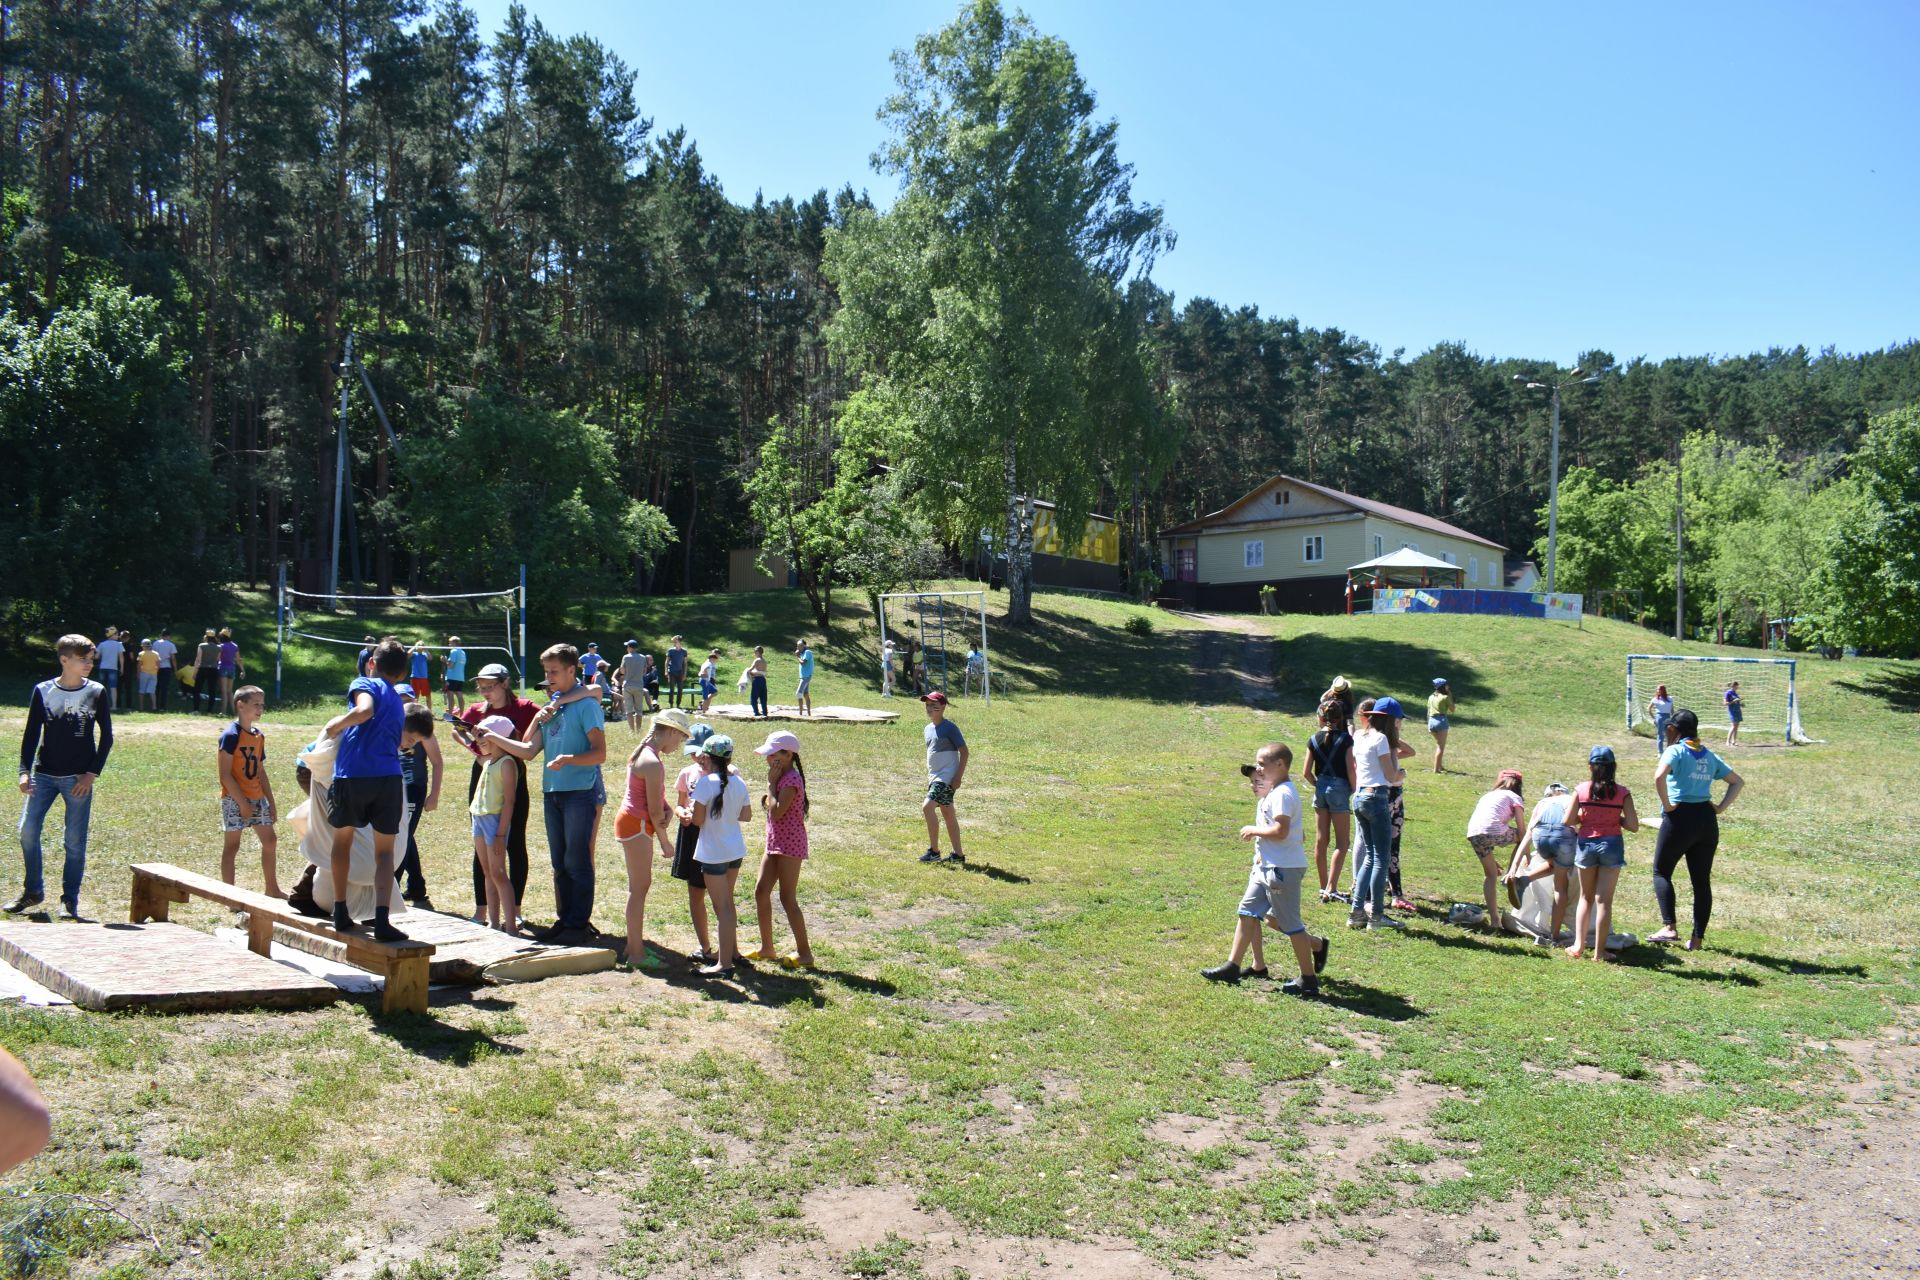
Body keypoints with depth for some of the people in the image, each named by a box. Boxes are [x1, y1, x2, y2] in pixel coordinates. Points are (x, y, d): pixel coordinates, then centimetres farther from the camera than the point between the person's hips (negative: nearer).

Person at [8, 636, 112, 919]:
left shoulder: (97, 693, 0)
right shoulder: (43, 691, 1)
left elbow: (106, 736, 3)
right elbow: (31, 734, 4)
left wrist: (92, 773, -4)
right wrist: (25, 772, -6)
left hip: (79, 778, -1)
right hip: (43, 775, 1)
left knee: (75, 840, 0)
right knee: (27, 829, -5)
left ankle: (70, 900, 10)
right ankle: (33, 891, 15)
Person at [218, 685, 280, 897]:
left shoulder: (258, 736, 11)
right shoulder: (231, 735, -14)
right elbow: (225, 775, -17)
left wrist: (271, 801, 14)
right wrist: (242, 802, -18)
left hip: (257, 798, 8)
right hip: (235, 799, -8)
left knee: (270, 840, 11)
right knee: (232, 846, -1)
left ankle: (271, 889, 22)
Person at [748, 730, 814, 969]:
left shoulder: (791, 779, -17)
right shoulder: (782, 778, 14)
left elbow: (776, 812, -24)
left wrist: (771, 784, -17)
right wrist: (767, 799, 2)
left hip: (790, 844, -10)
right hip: (774, 842, 10)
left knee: (788, 899, -6)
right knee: (761, 891, 10)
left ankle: (804, 952, 2)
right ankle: (767, 947, 20)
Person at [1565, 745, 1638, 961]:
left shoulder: (1581, 790, -5)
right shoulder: (1622, 793, -7)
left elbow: (1568, 821, -6)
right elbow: (1633, 826, -10)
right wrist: (1615, 818, 7)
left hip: (1586, 844, 1)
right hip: (1611, 845, -1)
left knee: (1586, 897, 17)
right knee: (1604, 900, 4)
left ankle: (1579, 945, 14)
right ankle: (1599, 951, 7)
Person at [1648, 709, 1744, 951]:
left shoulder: (1675, 751, -6)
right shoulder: (1709, 756, 15)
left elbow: (1659, 777, -25)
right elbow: (1738, 781, 22)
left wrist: (1666, 804, -13)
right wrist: (1721, 807, 12)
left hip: (1680, 818, -6)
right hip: (1707, 820, 6)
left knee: (1661, 872, 7)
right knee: (1702, 880, 9)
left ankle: (1669, 928, -4)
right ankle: (1698, 938, 12)